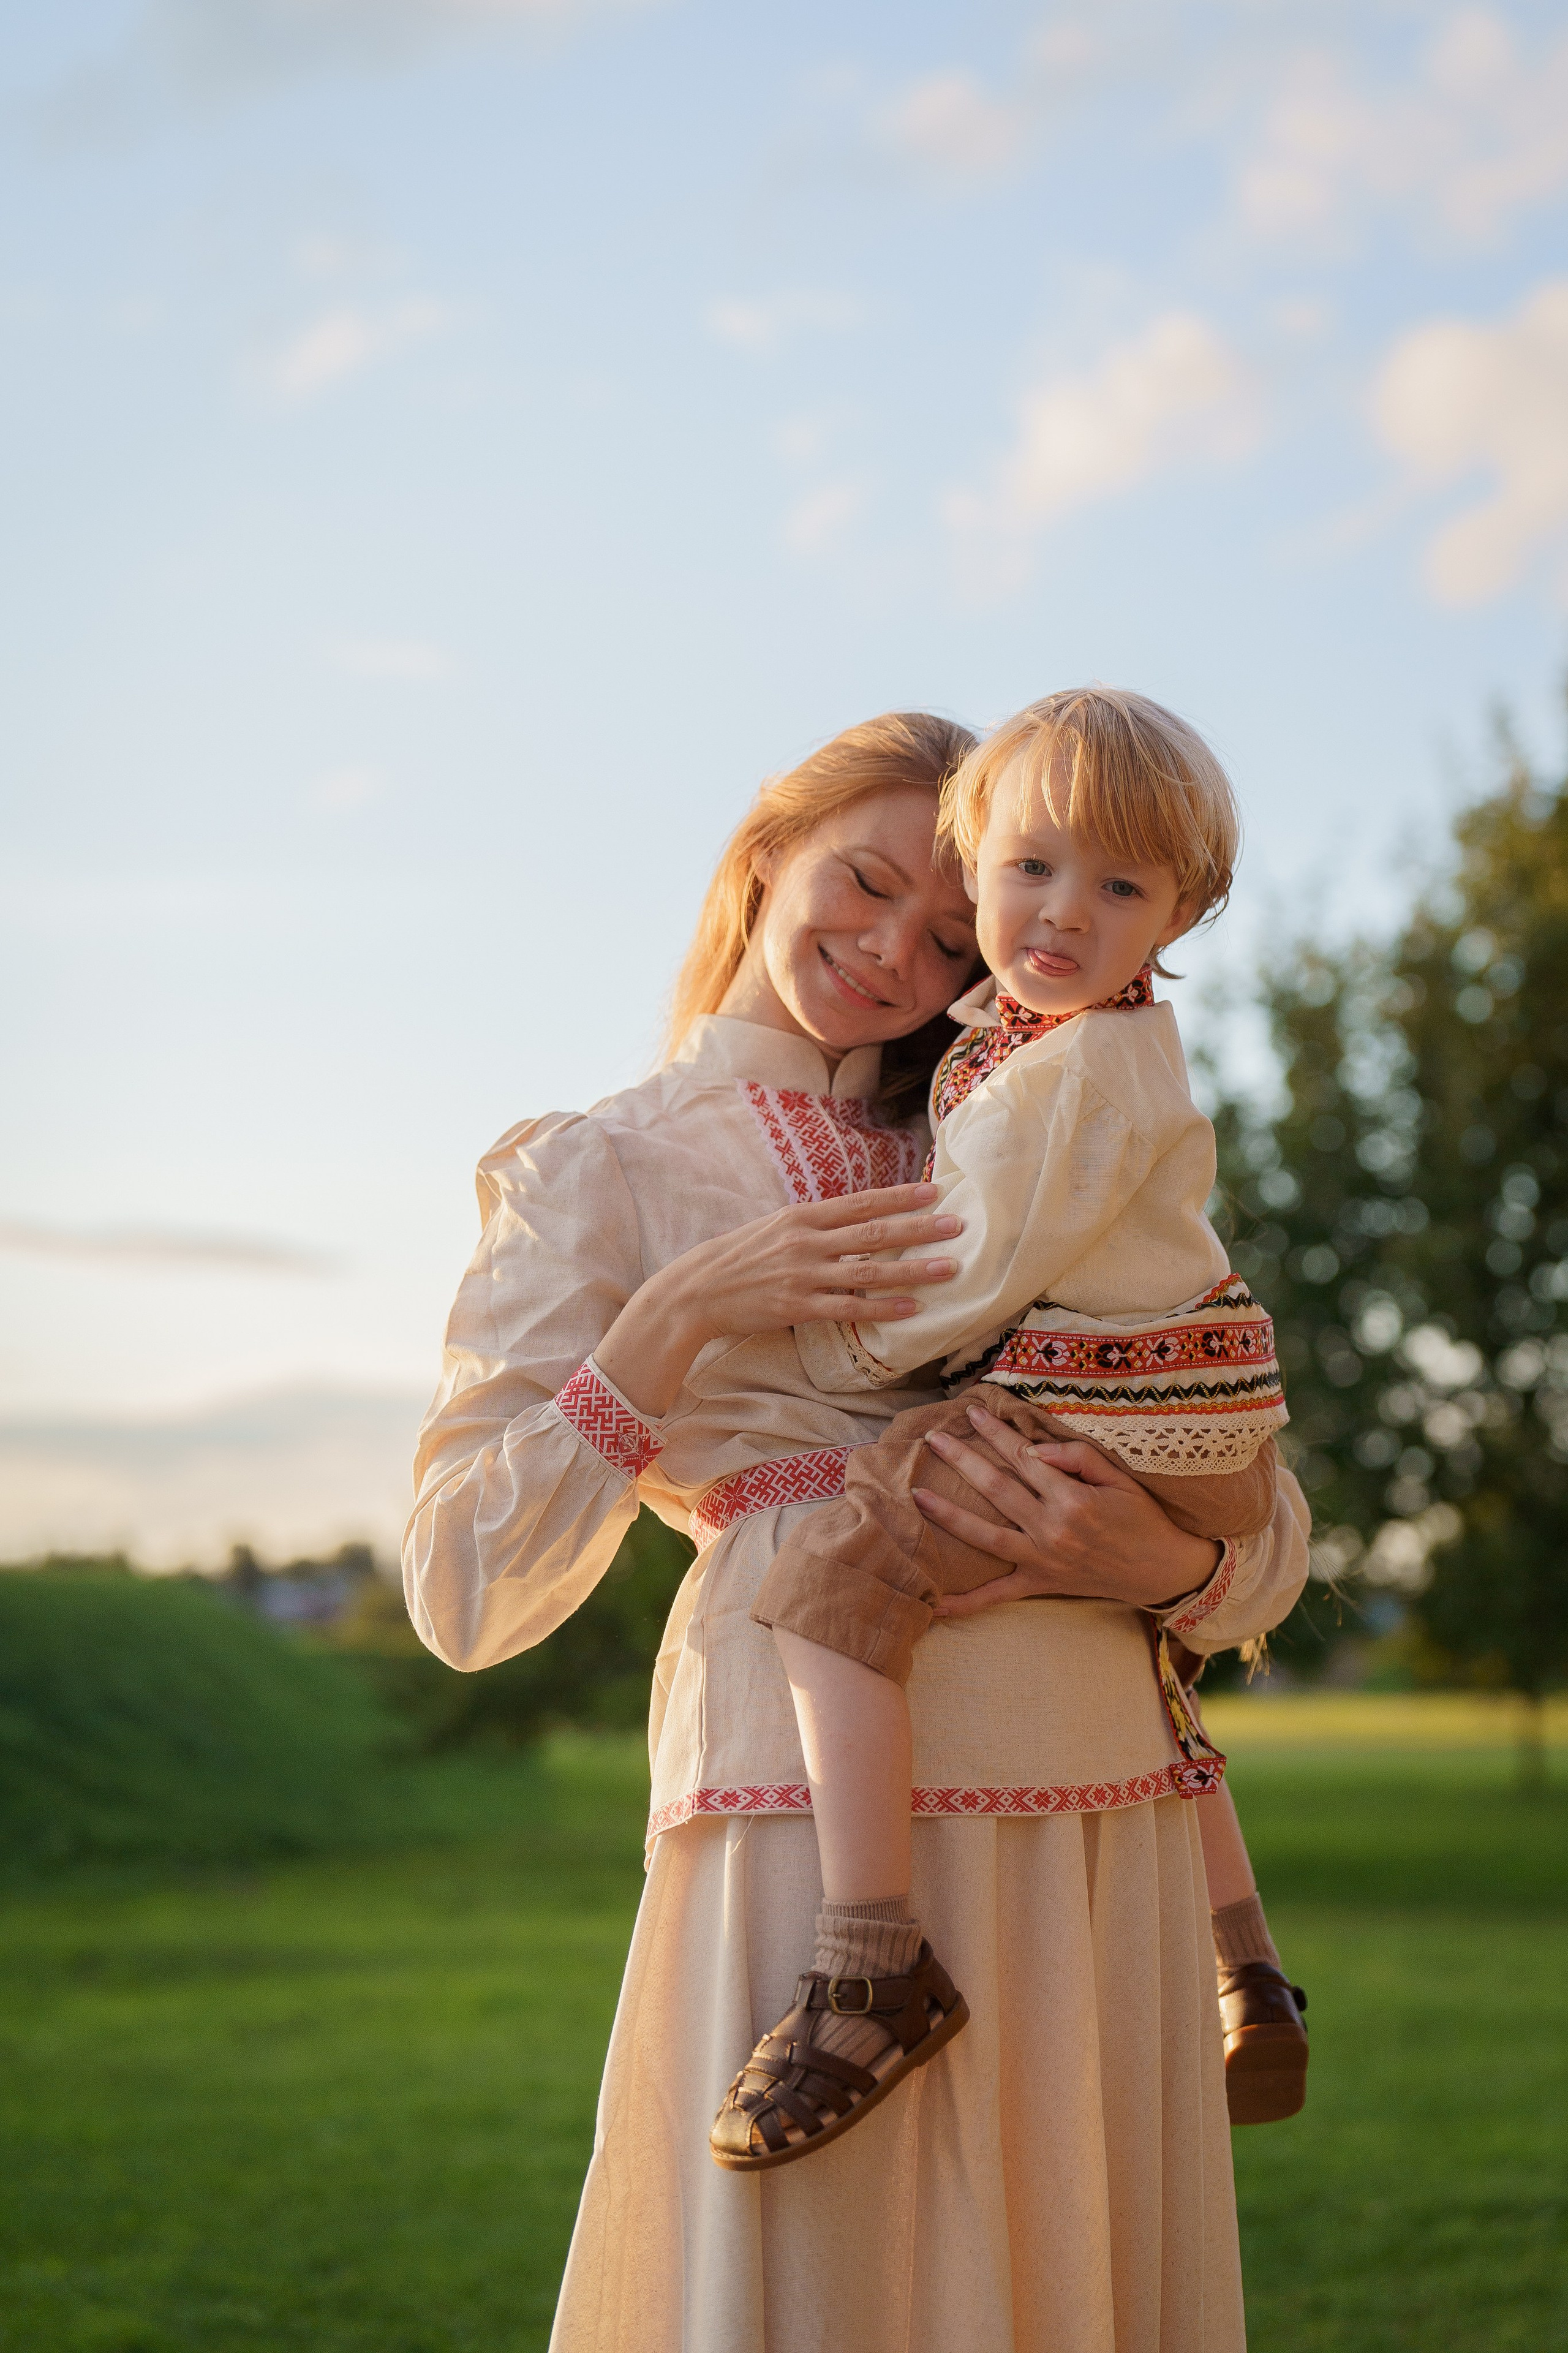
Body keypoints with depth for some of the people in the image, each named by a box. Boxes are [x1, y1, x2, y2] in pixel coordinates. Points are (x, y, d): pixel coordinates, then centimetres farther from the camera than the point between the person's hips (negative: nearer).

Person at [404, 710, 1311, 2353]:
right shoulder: (601, 1171, 10)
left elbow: (1270, 1531, 15)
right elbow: (465, 1596, -2)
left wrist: (1171, 1564, -8)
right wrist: (680, 1316, -11)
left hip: (1107, 1813, 4)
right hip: (819, 1780, -4)